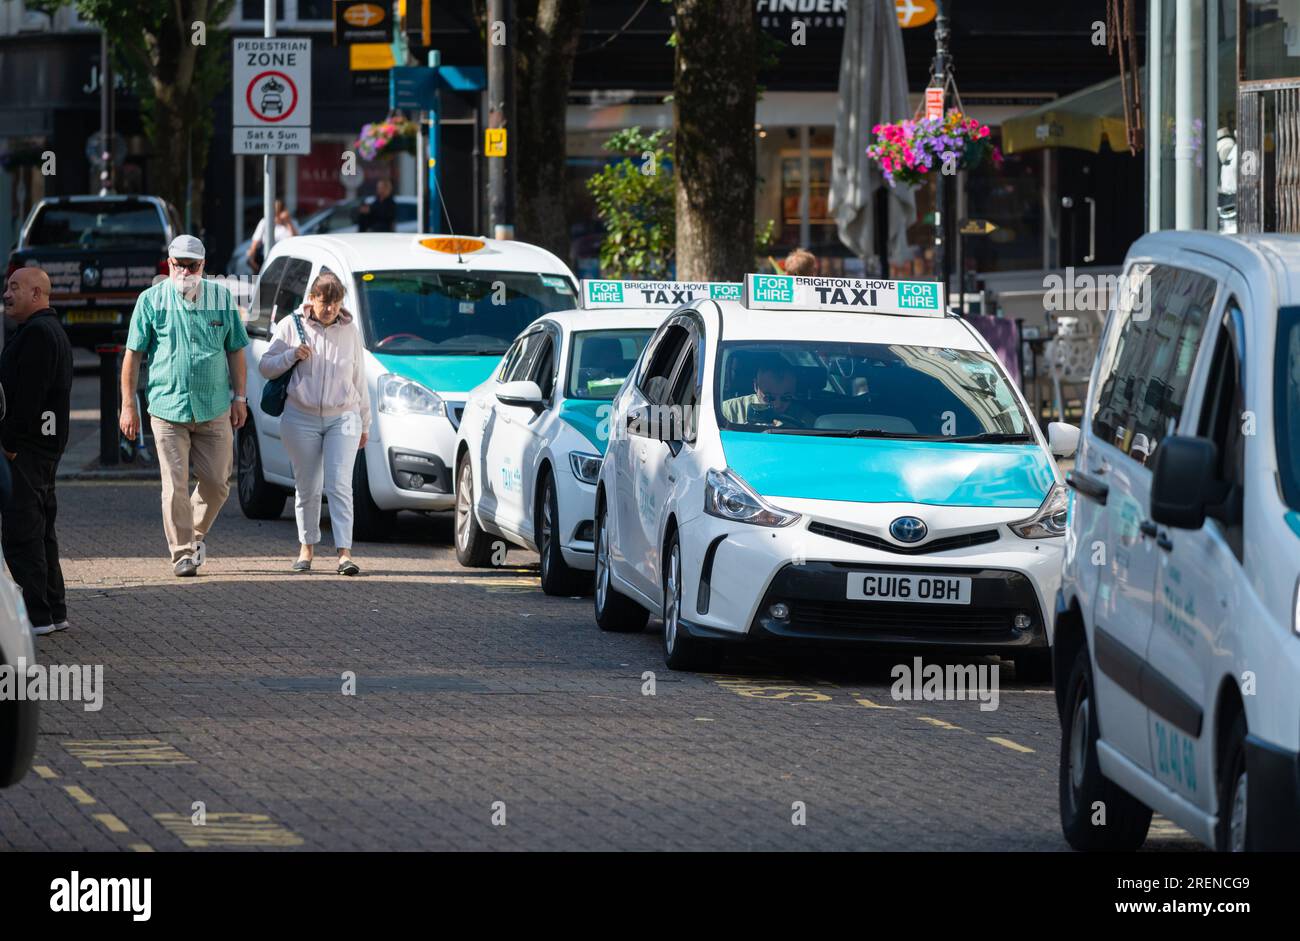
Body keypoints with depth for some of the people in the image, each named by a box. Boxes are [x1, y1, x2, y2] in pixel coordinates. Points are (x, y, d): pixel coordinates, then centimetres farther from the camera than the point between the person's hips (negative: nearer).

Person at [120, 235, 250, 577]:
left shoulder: (221, 298, 6)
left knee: (217, 483, 4)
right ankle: (182, 553, 2)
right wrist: (128, 405, -1)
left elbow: (235, 351, 13)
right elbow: (133, 354, 2)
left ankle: (197, 532, 29)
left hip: (214, 409, 2)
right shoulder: (151, 300, 0)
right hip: (167, 407, -2)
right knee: (175, 486, -5)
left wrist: (239, 398, 8)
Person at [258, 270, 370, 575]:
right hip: (301, 418, 0)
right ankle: (306, 548, 18)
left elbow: (359, 380, 11)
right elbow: (265, 367, 3)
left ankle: (344, 552, -16)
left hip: (343, 418, 0)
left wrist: (364, 423, 13)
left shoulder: (349, 331, 5)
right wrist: (292, 355, -16)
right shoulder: (291, 326, 1)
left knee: (340, 486, -10)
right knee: (307, 487, 5)